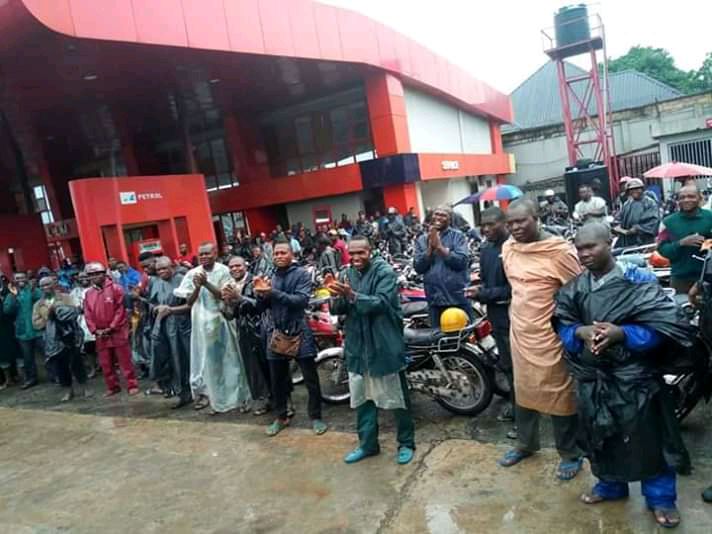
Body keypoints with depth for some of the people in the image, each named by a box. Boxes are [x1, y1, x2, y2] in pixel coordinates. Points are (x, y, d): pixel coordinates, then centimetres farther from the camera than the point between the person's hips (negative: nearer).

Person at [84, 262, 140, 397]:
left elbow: (120, 310, -9)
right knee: (105, 363, 10)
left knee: (125, 360, -1)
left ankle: (132, 385, 5)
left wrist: (111, 327, -12)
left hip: (118, 331, -5)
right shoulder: (88, 294, 9)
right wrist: (95, 330, -5)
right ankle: (112, 387, 22)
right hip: (100, 334, 5)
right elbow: (88, 315, 8)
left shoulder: (115, 288, -5)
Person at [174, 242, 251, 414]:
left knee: (226, 358, 8)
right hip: (201, 322, 2)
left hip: (220, 320, -2)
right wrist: (197, 287, -18)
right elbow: (189, 302, -1)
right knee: (206, 359, 9)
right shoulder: (192, 273, 1)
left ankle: (232, 394, 21)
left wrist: (206, 283, -23)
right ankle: (207, 393, 21)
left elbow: (224, 295, -14)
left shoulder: (223, 271, -7)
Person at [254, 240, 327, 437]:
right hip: (276, 333, 4)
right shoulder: (270, 277, 10)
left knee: (311, 379, 4)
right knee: (277, 381, 14)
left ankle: (316, 417, 18)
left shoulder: (302, 274, -5)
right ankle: (281, 417, 30)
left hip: (299, 333, -4)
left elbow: (302, 300, -20)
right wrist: (260, 294, -12)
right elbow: (261, 308, 9)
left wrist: (273, 292, -24)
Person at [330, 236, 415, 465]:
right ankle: (367, 444, 30)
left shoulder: (385, 272, -10)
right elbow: (337, 309, 4)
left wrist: (352, 295, -33)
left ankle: (406, 443, 23)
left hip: (385, 344, -5)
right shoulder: (347, 274, 8)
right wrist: (338, 296, -18)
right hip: (357, 346, 6)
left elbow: (381, 303, -23)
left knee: (397, 397, 7)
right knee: (362, 398, 15)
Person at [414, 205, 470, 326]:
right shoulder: (422, 240, 7)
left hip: (459, 298, -2)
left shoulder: (458, 236, 0)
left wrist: (440, 247, -15)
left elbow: (462, 261, -14)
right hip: (435, 300, 2)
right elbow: (418, 268, -2)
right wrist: (430, 247, -12)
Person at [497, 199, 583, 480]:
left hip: (549, 334, -6)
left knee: (559, 394, 7)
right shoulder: (507, 248, 4)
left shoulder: (558, 251, -18)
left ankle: (570, 454, 25)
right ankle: (525, 443, 38)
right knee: (523, 390, 19)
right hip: (519, 332, 7)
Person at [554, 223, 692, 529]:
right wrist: (580, 332, -19)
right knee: (601, 436, 19)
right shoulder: (573, 289, 1)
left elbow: (668, 326, -16)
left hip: (635, 377, -4)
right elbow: (562, 326, 2)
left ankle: (660, 497, 31)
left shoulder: (639, 281, -12)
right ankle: (610, 485, 42)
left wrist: (622, 334, -26)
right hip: (592, 377, 4)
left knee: (649, 439, 9)